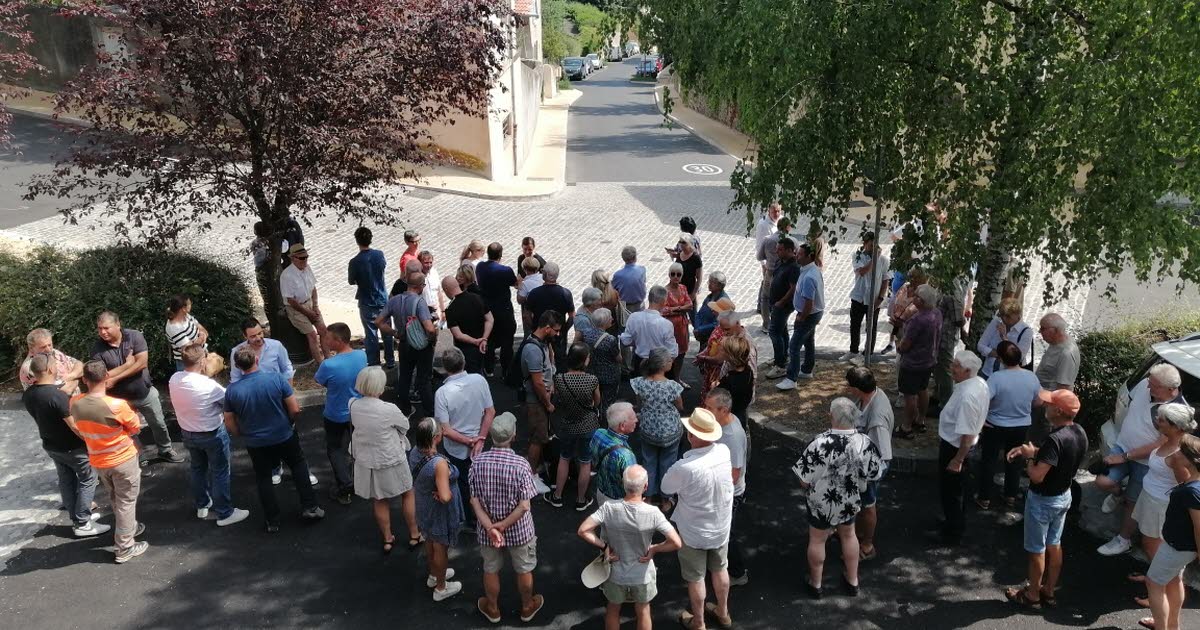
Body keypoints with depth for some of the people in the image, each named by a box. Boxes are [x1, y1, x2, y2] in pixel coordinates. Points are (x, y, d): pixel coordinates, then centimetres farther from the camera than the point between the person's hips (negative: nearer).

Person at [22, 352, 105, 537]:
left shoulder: (27, 395, -7)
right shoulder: (58, 395, -32)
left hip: (50, 446, 8)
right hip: (72, 447, -8)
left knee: (66, 481, 20)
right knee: (87, 480, 8)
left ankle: (76, 518, 32)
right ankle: (82, 524, 11)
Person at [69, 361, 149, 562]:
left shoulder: (75, 403, -12)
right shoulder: (117, 405, -29)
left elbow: (79, 429, 7)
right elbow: (135, 428, -11)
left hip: (97, 461, 5)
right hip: (123, 460, -5)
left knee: (115, 499, 26)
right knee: (126, 501, 9)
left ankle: (129, 528, 45)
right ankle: (125, 548, 16)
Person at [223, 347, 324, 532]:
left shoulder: (232, 390, -15)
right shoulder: (276, 378, -20)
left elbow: (230, 425, -5)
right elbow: (295, 409, -15)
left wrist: (243, 435, 15)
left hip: (255, 444, 1)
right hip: (285, 436, -1)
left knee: (264, 479, 19)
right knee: (299, 466, 23)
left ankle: (272, 521, 27)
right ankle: (309, 507, 21)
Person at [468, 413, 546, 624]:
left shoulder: (478, 462, -17)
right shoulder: (521, 465, -25)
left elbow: (474, 500, -14)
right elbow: (524, 506, -24)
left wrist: (490, 527, -16)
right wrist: (502, 526, -15)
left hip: (487, 530, 2)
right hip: (518, 530, -2)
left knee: (491, 569, 25)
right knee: (524, 569, 23)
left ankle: (492, 608, 46)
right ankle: (527, 607, 44)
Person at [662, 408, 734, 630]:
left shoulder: (685, 467, -36)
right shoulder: (724, 451, -19)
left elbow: (666, 488, -16)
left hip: (694, 533, -5)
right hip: (721, 527, 5)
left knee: (696, 579, 18)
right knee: (720, 570, 27)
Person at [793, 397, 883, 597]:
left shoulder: (820, 444, -32)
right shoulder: (866, 443, -19)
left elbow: (805, 481, -24)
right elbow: (875, 475, -4)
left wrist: (813, 486, -1)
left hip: (822, 502, -3)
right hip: (852, 501, 4)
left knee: (817, 540, 19)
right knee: (848, 535, 28)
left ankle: (815, 585, 37)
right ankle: (852, 582, 44)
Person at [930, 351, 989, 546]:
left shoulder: (967, 396, -35)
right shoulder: (980, 383, -4)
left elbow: (967, 435, -31)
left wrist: (957, 460, -22)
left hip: (955, 447, -9)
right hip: (958, 443, 9)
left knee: (950, 492, 9)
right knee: (957, 488, 26)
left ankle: (952, 534, 26)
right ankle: (957, 522, 45)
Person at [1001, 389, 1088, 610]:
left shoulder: (1055, 439, -33)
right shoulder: (1080, 432, -5)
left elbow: (1037, 476, -31)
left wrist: (1029, 457, -14)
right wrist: (1032, 450, -1)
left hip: (1043, 501, -8)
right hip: (1064, 496, 8)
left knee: (1037, 550, 9)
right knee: (1054, 545, 21)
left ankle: (1032, 596, 24)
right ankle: (1048, 591, 36)